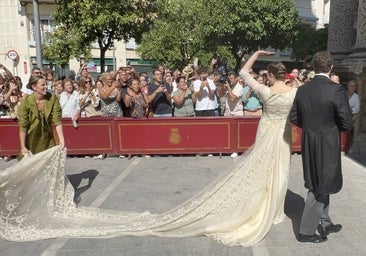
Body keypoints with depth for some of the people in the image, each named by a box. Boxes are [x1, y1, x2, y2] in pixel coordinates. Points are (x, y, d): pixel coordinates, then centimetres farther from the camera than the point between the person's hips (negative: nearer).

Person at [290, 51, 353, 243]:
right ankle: (306, 231, 17)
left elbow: (294, 118, 4)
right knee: (320, 188, 8)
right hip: (327, 145, -6)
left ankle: (324, 223, 38)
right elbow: (347, 123, -15)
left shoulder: (302, 90, -1)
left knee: (318, 185, 22)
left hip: (308, 143, 6)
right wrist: (332, 126, 5)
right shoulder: (336, 90, -17)